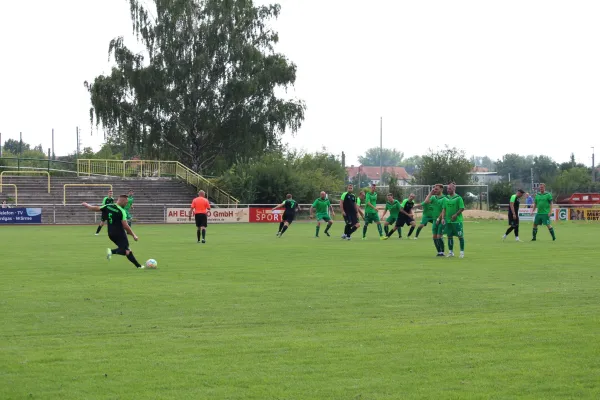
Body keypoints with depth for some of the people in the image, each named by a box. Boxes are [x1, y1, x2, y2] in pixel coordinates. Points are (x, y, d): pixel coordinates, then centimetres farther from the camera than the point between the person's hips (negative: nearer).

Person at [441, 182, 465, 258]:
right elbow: (444, 209, 11)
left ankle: (462, 252, 6)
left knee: (460, 236, -2)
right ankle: (450, 252, 19)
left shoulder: (458, 198, -7)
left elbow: (462, 208, -10)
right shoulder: (446, 198, 9)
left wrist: (455, 215, -16)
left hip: (457, 221, -5)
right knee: (449, 236, 10)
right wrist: (443, 218, 1)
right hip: (448, 221, 5)